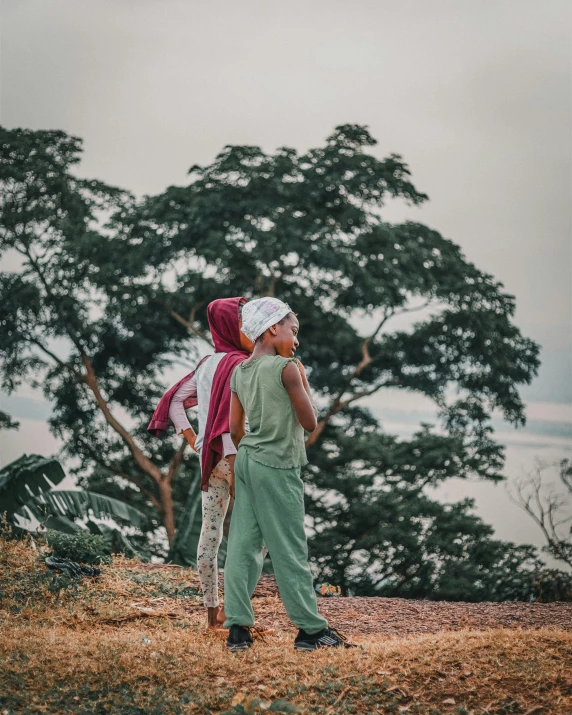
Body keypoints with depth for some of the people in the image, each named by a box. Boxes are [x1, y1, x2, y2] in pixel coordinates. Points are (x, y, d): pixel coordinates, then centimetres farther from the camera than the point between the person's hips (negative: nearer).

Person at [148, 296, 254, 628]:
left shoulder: (206, 364, 12)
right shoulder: (239, 365, -13)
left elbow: (174, 401, 14)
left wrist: (194, 441, 10)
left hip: (211, 460, 8)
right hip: (236, 456, -8)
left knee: (210, 532, 9)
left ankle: (212, 611, 15)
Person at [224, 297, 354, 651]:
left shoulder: (239, 371, 9)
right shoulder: (287, 368, -12)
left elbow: (235, 429, 12)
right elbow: (309, 422, -8)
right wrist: (304, 381, 2)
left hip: (246, 460, 7)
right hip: (278, 467, -7)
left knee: (243, 545, 5)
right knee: (291, 550, -1)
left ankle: (238, 628, 5)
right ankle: (312, 629, 7)